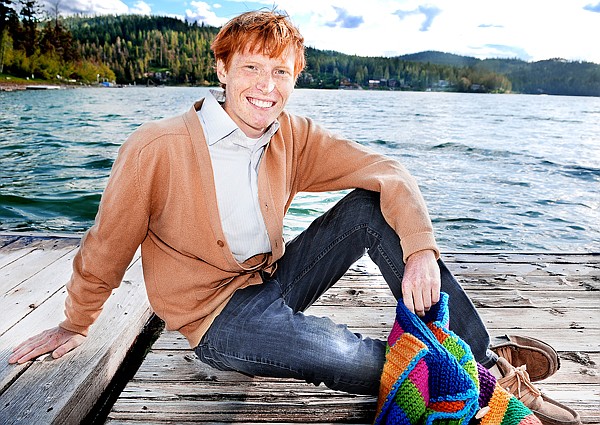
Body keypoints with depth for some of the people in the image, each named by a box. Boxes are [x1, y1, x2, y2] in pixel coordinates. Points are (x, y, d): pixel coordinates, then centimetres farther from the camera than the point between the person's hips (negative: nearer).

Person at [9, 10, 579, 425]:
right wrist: (75, 324, 8)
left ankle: (481, 362, -7)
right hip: (216, 313, -4)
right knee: (357, 360, -29)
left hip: (275, 279, 5)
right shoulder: (157, 147, -19)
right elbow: (108, 244, -6)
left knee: (371, 206, -14)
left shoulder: (294, 137, -6)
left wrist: (421, 249, -27)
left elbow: (385, 170, -11)